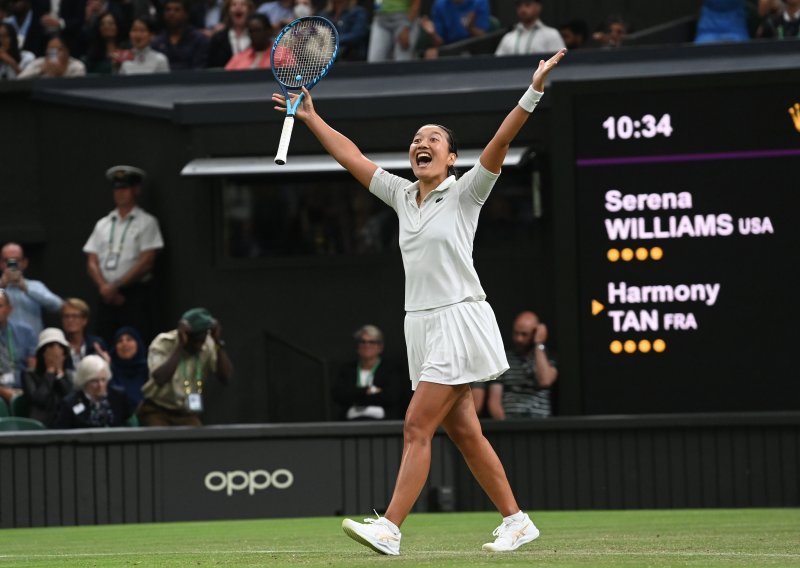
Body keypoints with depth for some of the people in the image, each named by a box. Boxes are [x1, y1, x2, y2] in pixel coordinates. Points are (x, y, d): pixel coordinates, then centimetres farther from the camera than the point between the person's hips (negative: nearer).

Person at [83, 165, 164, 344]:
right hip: (107, 296, 4)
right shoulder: (103, 224, 16)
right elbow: (92, 262, 10)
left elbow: (146, 262, -7)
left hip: (134, 294, -4)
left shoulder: (146, 222, 2)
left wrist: (116, 286, -11)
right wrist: (104, 287, -9)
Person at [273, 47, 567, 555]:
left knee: (417, 428, -11)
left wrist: (534, 92, -25)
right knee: (464, 433, 7)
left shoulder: (464, 194, -4)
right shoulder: (402, 195, 13)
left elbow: (501, 141, -15)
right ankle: (516, 521, 14)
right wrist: (311, 118, 19)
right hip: (423, 323, 7)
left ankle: (389, 530, -13)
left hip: (459, 319, -7)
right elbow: (352, 156, 20)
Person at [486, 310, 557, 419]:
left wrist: (539, 344, -4)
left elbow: (545, 381, -11)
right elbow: (494, 400, 7)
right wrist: (504, 424, -11)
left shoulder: (547, 358, 9)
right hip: (508, 422, 1)